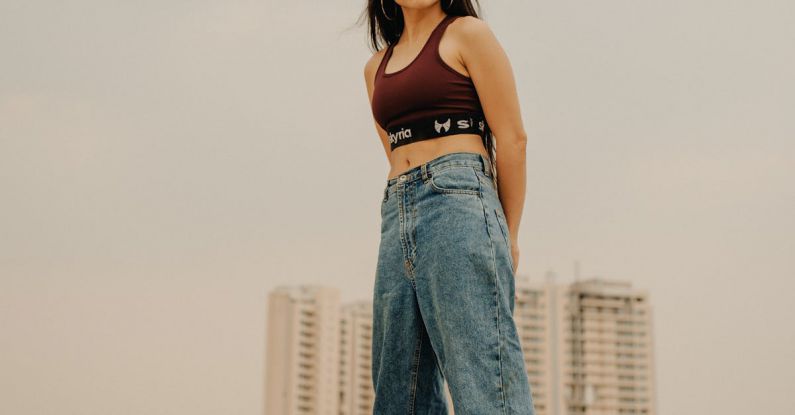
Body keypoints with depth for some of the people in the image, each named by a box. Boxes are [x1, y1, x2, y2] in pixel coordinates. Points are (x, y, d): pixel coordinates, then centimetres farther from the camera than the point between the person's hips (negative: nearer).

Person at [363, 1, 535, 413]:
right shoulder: (376, 67, 22)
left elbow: (512, 137, 0)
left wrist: (508, 236, -1)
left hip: (458, 200, -7)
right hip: (396, 218, 7)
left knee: (481, 374, -17)